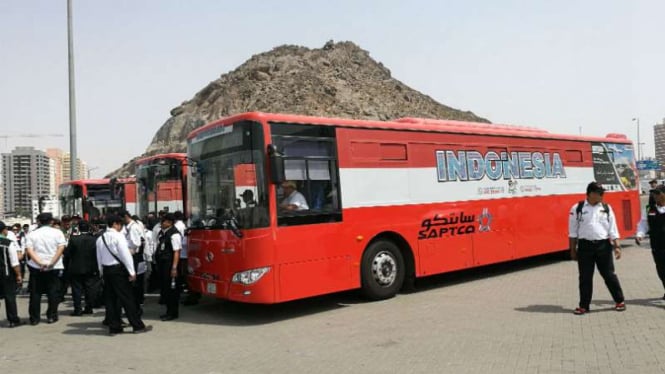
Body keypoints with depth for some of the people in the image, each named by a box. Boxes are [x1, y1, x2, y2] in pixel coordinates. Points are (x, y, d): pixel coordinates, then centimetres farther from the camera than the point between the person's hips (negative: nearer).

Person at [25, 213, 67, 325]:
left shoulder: (32, 234, 3)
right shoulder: (57, 232, 0)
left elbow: (29, 250, -9)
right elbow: (61, 248, -12)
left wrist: (40, 263, -17)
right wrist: (52, 263, -15)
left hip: (36, 267, 1)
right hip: (54, 267, -1)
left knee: (35, 293, 8)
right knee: (53, 292, 6)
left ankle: (34, 318, 11)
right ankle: (51, 316, 7)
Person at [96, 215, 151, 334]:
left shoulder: (100, 238, 10)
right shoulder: (118, 236, -11)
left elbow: (99, 258, 13)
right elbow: (125, 254, -16)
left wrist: (102, 272, 20)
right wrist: (132, 272, -14)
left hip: (106, 270, 7)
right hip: (118, 269, -7)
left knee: (110, 298, 11)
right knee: (127, 298, -2)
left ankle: (114, 327, 16)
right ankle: (137, 326, 3)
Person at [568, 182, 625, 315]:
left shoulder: (606, 208, 5)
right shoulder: (577, 208, -1)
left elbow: (613, 229, 6)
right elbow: (573, 231, 2)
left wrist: (617, 246, 0)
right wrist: (573, 249, 2)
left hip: (603, 245, 1)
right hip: (585, 246, -1)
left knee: (609, 274, 8)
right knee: (585, 277, 6)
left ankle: (619, 301, 26)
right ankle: (584, 305, 17)